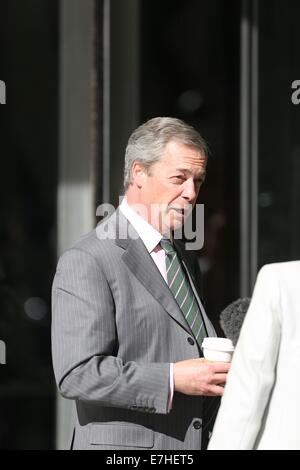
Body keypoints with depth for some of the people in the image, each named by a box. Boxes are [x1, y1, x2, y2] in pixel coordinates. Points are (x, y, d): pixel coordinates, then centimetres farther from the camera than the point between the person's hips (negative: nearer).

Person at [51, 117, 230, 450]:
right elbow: (77, 374, -18)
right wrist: (172, 379, -20)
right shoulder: (87, 261, -10)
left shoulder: (185, 260, 17)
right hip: (123, 445, -7)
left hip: (195, 440, 7)